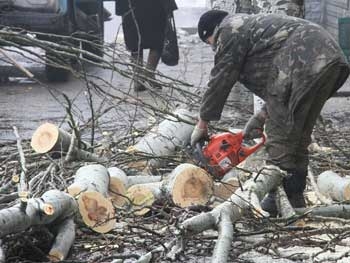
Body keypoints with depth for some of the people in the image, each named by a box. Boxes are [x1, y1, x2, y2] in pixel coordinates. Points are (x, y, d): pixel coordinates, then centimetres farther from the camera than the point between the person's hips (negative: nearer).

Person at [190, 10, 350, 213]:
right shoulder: (254, 24, 34)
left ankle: (279, 199, 1)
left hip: (304, 63, -9)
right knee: (299, 136, 16)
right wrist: (262, 116, 27)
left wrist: (202, 125, 14)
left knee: (281, 138, -1)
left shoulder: (229, 30, 8)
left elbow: (220, 81, 6)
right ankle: (294, 196, 20)